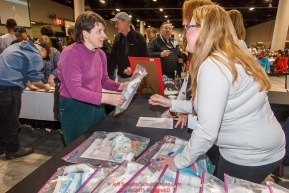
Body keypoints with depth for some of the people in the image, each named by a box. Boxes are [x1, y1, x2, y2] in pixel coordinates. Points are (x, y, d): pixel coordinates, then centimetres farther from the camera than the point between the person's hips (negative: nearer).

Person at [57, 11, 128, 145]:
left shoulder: (100, 54, 3)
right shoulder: (70, 54, -20)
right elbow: (75, 90, -27)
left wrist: (121, 86, -7)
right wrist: (106, 98, -34)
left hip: (96, 106, 7)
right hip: (75, 108, -7)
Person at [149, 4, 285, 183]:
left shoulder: (213, 66, -28)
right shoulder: (231, 59, 4)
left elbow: (207, 130, -30)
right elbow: (208, 105, 7)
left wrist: (181, 161, -15)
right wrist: (172, 104, 9)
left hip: (250, 157, -8)